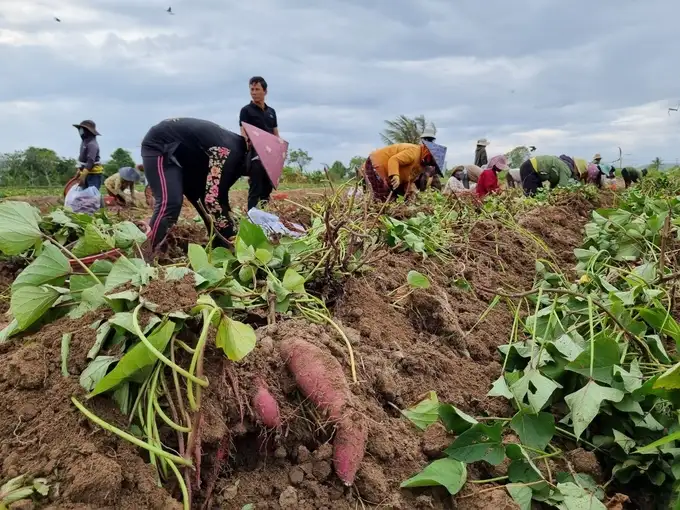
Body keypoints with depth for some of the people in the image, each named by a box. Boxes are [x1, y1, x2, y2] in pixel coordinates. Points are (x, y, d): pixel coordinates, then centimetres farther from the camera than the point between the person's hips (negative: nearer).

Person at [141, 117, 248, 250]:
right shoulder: (229, 152, -31)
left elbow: (219, 195, 8)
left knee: (205, 202, 4)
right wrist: (230, 241, -32)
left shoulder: (238, 151, -2)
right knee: (169, 203, -24)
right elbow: (213, 198, -36)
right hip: (159, 145, -9)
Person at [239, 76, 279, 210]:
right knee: (255, 189, -8)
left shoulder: (271, 111, 16)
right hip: (255, 155, -6)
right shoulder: (246, 110, -1)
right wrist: (248, 143, -33)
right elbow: (243, 134, -11)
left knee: (267, 189, 10)